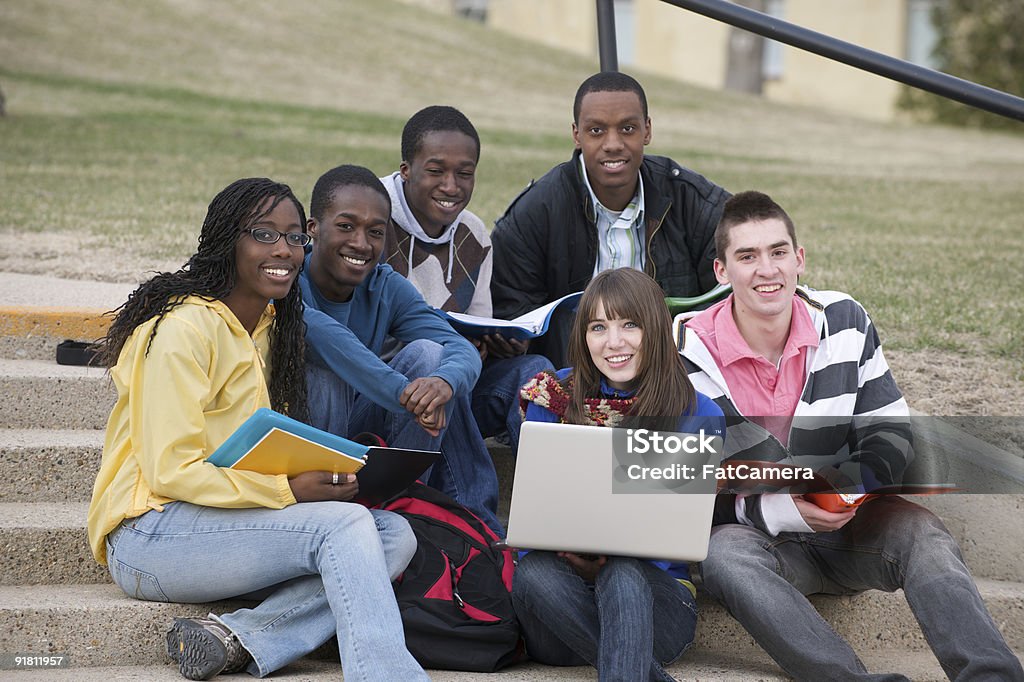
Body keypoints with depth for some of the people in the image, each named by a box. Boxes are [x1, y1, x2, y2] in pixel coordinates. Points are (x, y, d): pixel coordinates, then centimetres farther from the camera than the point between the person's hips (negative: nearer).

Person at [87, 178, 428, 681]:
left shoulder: (273, 327, 15)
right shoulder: (185, 328, -13)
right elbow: (171, 471, -18)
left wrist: (325, 476, -2)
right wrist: (290, 489, -23)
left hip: (235, 520, 9)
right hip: (152, 535, -9)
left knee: (395, 535, -12)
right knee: (345, 524, -26)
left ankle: (240, 640, -24)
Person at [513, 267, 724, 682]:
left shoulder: (698, 416, 3)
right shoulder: (555, 397, 7)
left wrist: (605, 561, -22)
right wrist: (572, 555, -19)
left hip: (655, 589, -1)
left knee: (622, 575, -36)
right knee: (533, 570, -33)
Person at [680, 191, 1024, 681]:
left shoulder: (844, 322, 0)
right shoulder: (693, 356, -9)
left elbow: (891, 432, 4)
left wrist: (852, 483, -19)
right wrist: (781, 510, -25)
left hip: (847, 527, 3)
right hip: (755, 533, -2)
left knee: (919, 531, -27)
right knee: (726, 555, -36)